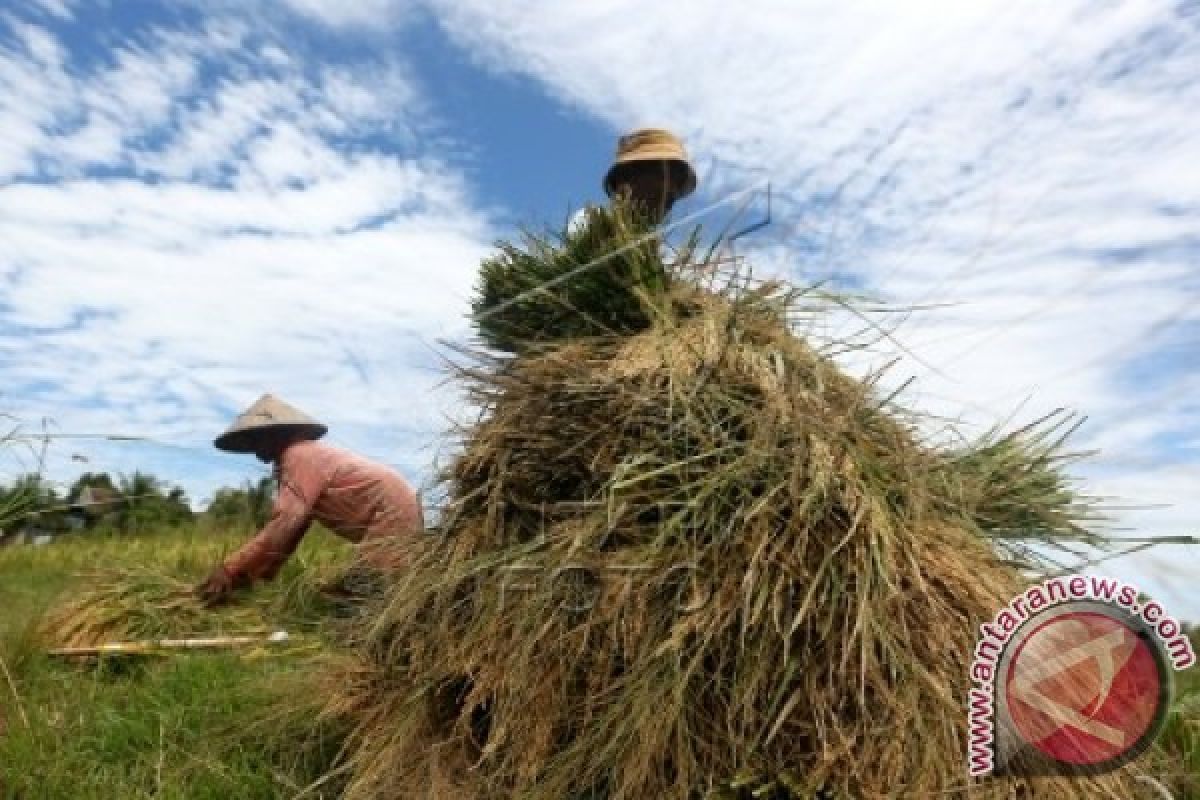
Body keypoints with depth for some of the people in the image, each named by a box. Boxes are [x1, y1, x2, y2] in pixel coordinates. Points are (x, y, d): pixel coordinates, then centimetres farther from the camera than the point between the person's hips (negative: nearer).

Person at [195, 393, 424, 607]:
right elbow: (292, 528, 16)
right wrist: (255, 574, 10)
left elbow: (284, 523, -24)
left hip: (391, 514, -10)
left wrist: (230, 571, -24)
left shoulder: (300, 456, -14)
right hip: (395, 511, 10)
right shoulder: (300, 456, 17)